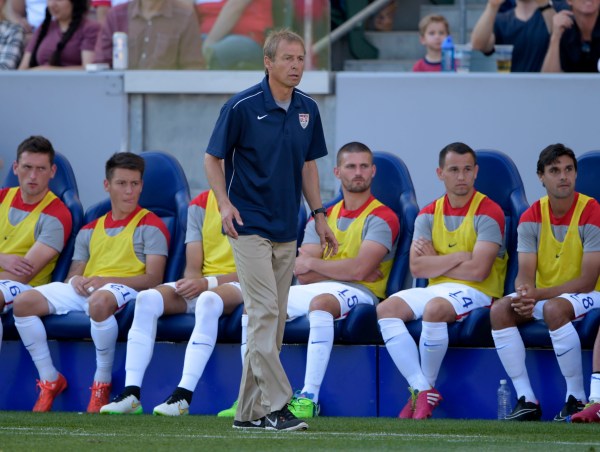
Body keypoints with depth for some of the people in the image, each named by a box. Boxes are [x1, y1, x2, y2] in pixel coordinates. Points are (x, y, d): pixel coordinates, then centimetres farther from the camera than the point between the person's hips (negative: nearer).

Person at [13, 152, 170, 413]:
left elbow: (153, 278, -5)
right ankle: (49, 380, -9)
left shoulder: (150, 225, 6)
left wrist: (104, 280, -16)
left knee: (99, 301, -44)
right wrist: (75, 280, -6)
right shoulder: (90, 231, 25)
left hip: (124, 290, -6)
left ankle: (102, 382, -27)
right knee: (23, 302, -16)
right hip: (83, 290, 6)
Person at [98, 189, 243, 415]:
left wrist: (206, 283, -24)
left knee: (209, 299, -39)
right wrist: (193, 281, -18)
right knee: (147, 298, -21)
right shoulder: (199, 205, 10)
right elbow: (192, 267, 7)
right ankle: (131, 393, -27)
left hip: (239, 286, -5)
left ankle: (183, 396, -44)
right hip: (201, 284, 5)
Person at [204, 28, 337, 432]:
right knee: (264, 313, -14)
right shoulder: (242, 106, -10)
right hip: (250, 227, -6)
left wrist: (319, 215, 13)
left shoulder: (307, 110, 7)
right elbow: (213, 158, -4)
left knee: (274, 321, 7)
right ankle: (275, 407, -16)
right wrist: (224, 204, -17)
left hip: (286, 231, 6)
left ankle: (250, 411, 12)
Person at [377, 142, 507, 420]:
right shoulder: (429, 215, 11)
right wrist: (459, 257, -11)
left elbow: (478, 270, -16)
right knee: (387, 309, -18)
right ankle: (420, 388, -22)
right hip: (437, 289, 6)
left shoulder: (488, 212, -6)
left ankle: (428, 389, -17)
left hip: (477, 293, -6)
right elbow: (417, 267, -1)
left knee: (435, 308, -36)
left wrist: (435, 262, -4)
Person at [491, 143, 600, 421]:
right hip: (544, 296, 5)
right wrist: (524, 293, -31)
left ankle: (577, 398, -25)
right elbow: (525, 274, -5)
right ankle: (526, 399, -20)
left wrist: (537, 295, -27)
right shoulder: (531, 218, 0)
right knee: (500, 310, -21)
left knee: (554, 309, -37)